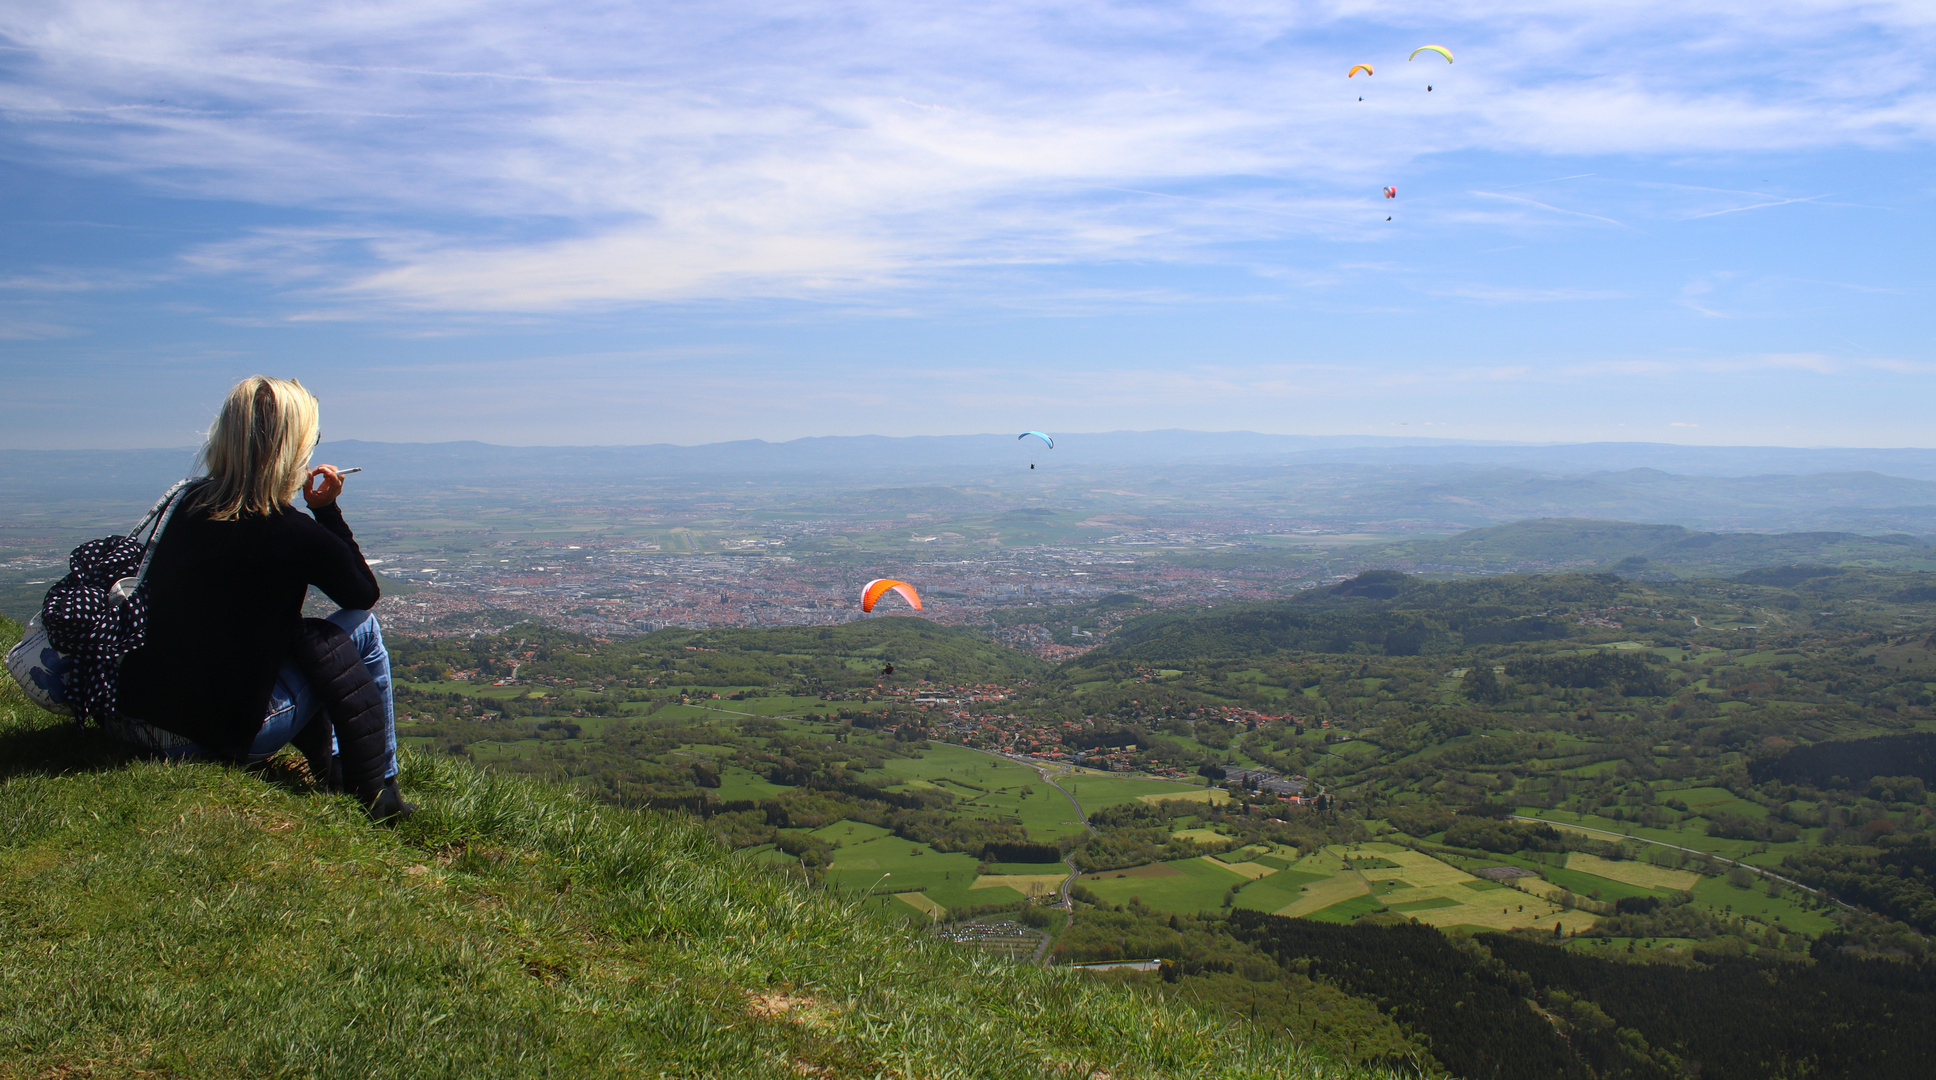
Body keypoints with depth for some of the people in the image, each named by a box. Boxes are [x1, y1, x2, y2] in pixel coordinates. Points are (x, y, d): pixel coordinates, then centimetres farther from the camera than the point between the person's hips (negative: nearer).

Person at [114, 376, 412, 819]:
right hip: (224, 738, -7)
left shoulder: (190, 504, 2)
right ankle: (379, 791, 18)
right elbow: (366, 594, 1)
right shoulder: (295, 534, -17)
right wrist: (327, 510, 2)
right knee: (362, 628, 7)